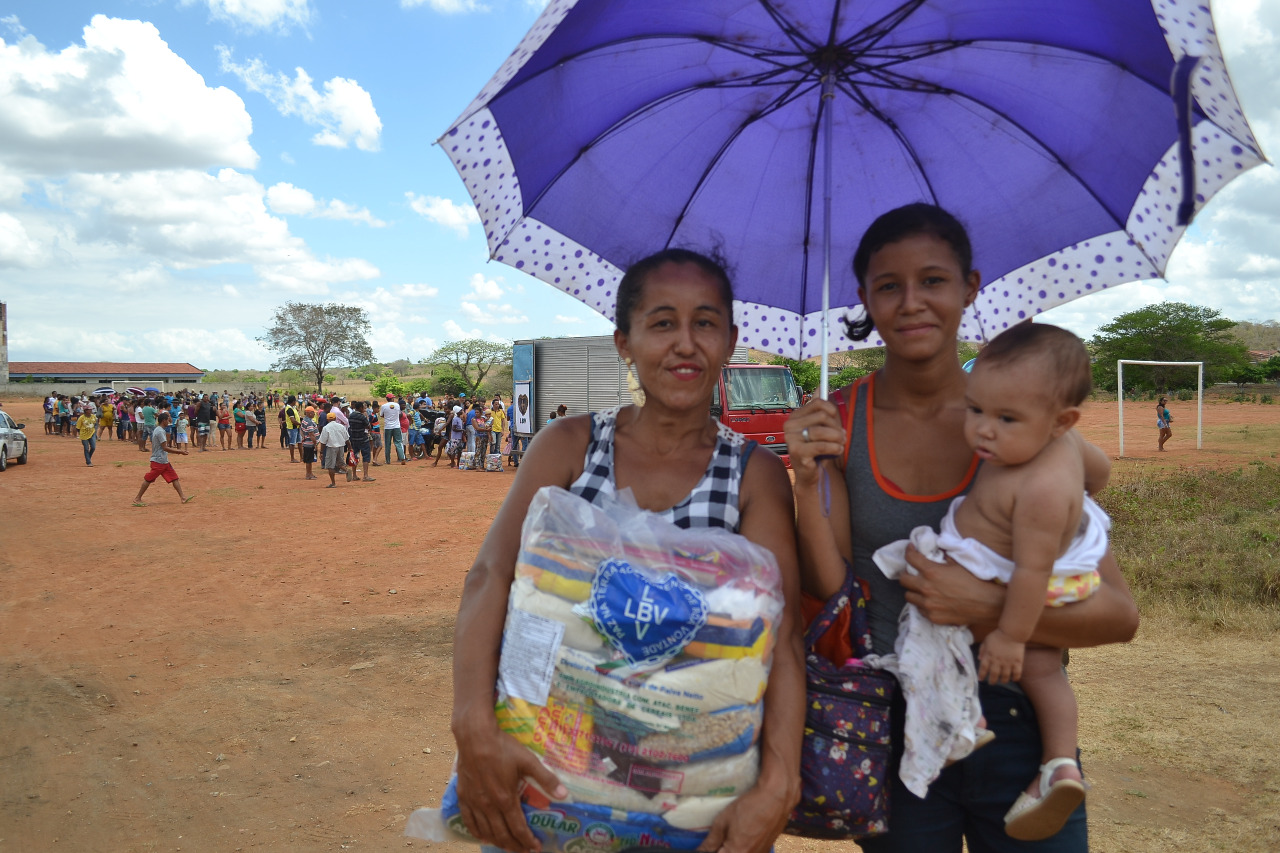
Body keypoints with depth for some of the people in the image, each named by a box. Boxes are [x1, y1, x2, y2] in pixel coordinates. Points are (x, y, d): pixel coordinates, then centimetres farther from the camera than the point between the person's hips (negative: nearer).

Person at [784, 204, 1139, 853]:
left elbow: (1119, 615, -9)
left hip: (1014, 722, 0)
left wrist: (991, 608, -24)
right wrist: (808, 483, -20)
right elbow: (827, 597, -7)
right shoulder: (835, 424, -5)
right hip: (887, 733, 1)